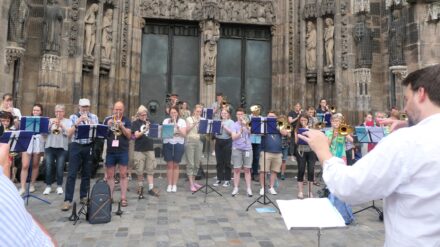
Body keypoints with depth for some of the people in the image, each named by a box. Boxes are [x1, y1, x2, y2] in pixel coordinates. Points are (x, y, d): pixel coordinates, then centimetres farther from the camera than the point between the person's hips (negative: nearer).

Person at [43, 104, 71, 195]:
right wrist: (51, 124, -13)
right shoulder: (50, 120, 13)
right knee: (48, 167, 1)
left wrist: (61, 125, -18)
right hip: (50, 146, 2)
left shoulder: (68, 122, 7)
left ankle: (59, 186, 12)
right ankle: (48, 186, 13)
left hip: (62, 147, -2)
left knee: (60, 168, 0)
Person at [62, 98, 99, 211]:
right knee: (71, 174, -5)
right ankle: (68, 200, -2)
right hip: (76, 147, -2)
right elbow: (69, 135, -7)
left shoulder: (94, 117, 7)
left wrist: (89, 122, -16)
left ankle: (83, 196, 21)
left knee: (87, 173, 9)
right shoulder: (73, 117, 2)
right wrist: (77, 123, -18)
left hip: (89, 147, 2)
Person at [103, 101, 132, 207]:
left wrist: (121, 126, -18)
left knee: (123, 175, -1)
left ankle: (123, 198, 4)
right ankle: (110, 197, 16)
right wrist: (108, 126, -14)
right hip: (110, 151, 2)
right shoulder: (107, 119, 7)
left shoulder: (126, 120, 3)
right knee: (109, 175, 6)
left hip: (123, 151, -2)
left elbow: (129, 135, -5)